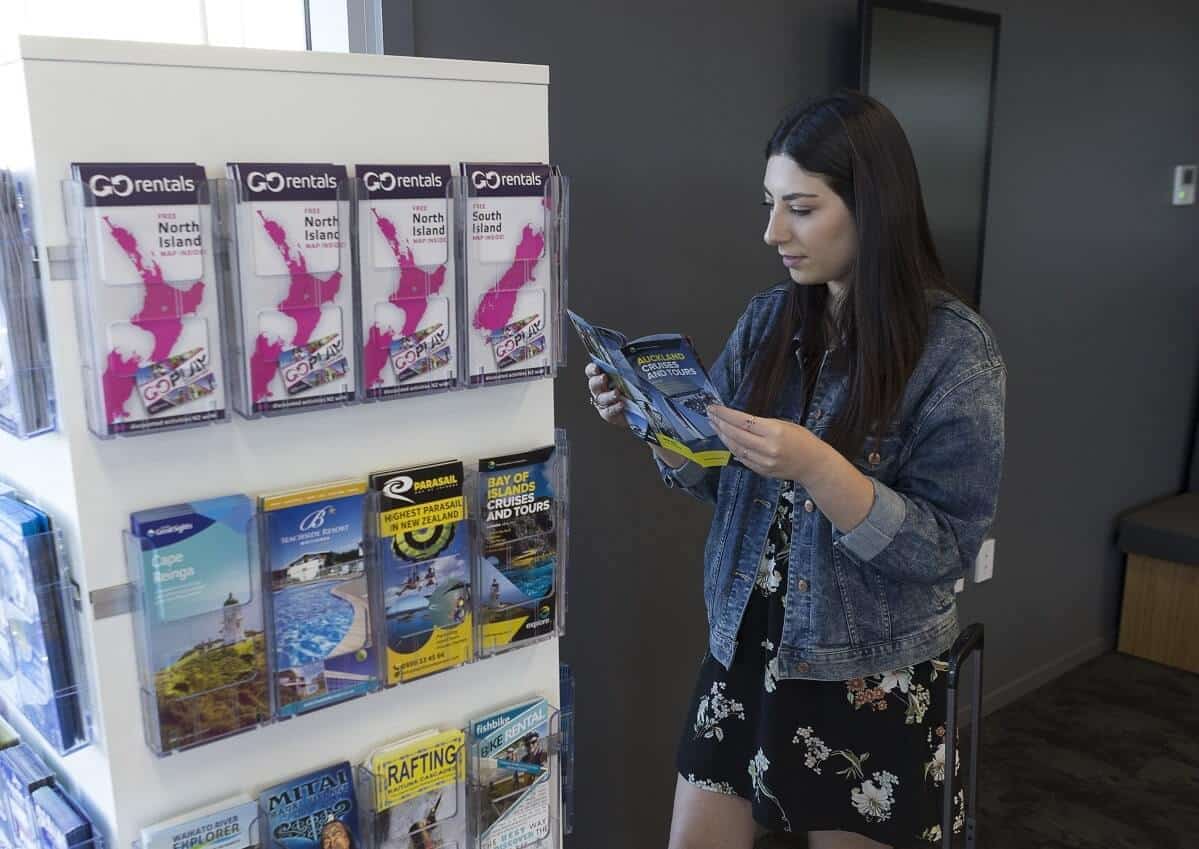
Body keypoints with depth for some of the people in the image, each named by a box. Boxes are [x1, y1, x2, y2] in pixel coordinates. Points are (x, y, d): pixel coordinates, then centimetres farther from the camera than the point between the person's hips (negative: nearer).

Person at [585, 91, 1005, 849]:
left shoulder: (955, 348, -16)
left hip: (872, 678, -4)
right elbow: (719, 479, 6)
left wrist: (817, 467, -31)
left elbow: (946, 551, -18)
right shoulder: (768, 319, -1)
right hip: (742, 648, 4)